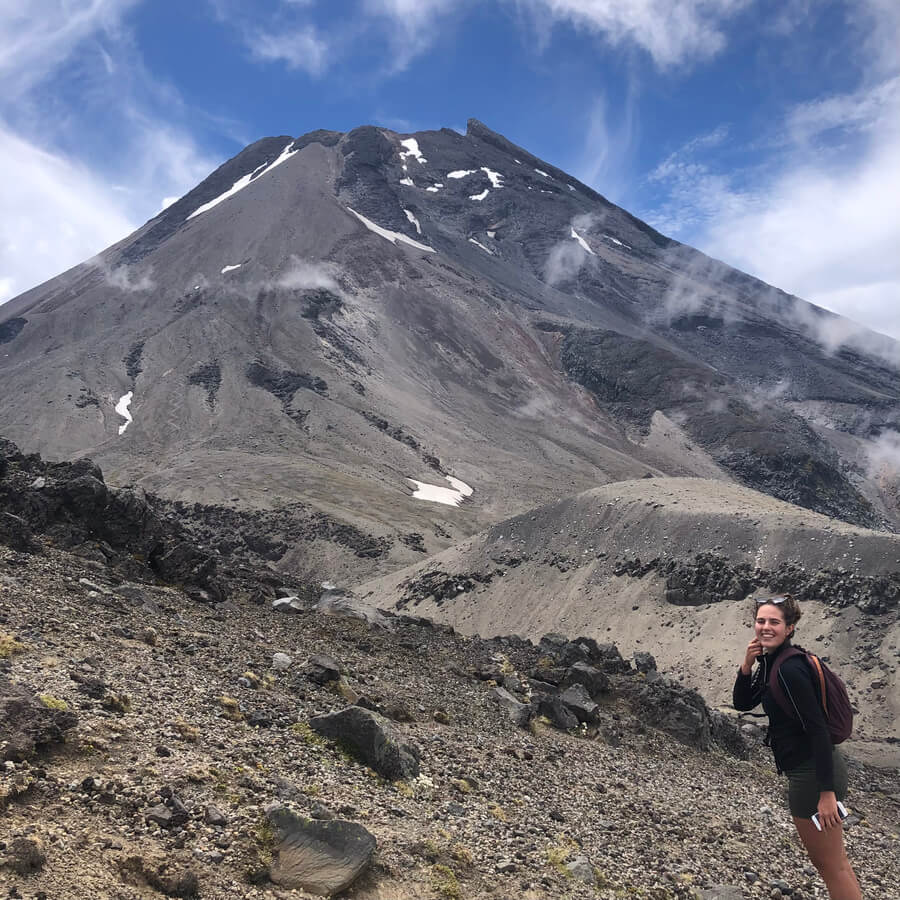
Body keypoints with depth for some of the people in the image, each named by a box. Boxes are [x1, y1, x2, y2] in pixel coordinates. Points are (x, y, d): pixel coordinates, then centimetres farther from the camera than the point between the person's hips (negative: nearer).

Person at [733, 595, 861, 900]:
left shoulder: (790, 669, -23)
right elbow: (742, 704, 10)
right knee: (834, 861, 21)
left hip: (814, 775, -10)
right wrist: (746, 667, -7)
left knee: (831, 866, 3)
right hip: (809, 770, 10)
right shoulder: (770, 663, 6)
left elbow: (818, 728, -25)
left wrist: (827, 792, -25)